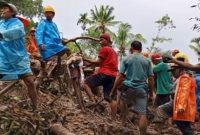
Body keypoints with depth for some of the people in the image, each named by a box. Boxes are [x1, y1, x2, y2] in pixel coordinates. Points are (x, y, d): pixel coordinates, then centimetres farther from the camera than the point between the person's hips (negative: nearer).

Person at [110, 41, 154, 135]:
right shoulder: (147, 60, 6)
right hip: (142, 89, 1)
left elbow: (120, 76, -5)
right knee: (142, 113, 1)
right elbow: (151, 78, 4)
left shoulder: (126, 59, 1)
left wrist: (113, 91, 0)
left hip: (129, 87, 0)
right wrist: (151, 94, 11)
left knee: (123, 99, 31)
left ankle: (124, 119, 26)